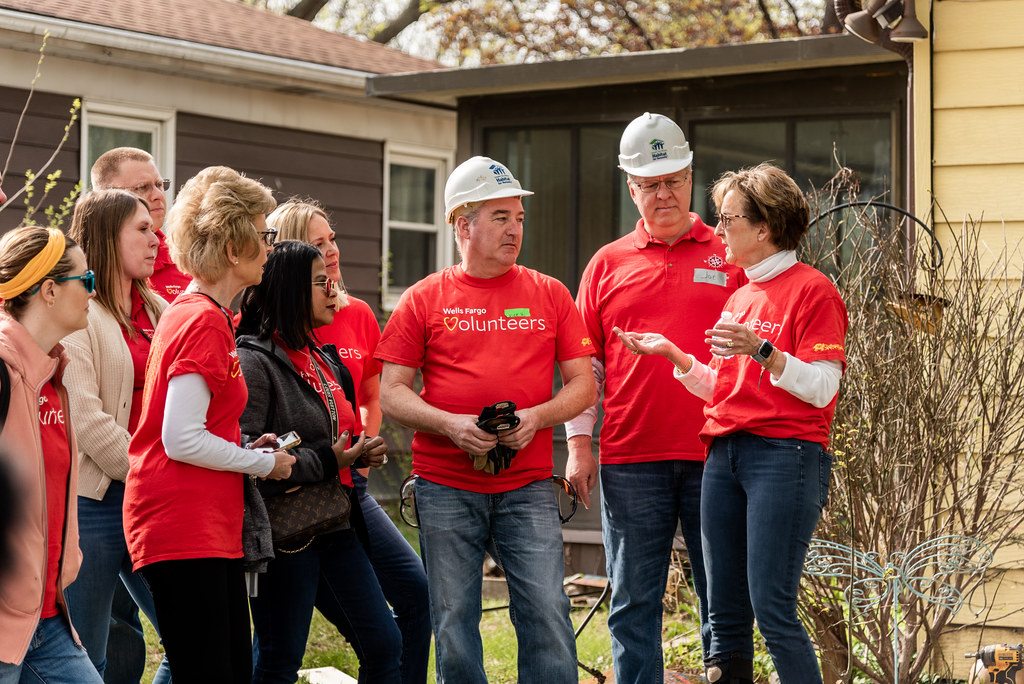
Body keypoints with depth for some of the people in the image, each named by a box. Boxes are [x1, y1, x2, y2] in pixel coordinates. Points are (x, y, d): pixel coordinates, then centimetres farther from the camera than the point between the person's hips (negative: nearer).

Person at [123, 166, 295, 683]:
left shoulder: (188, 312, 17)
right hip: (183, 529, -10)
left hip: (211, 529, 10)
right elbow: (182, 441, -19)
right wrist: (263, 463, -6)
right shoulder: (205, 321, -14)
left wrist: (248, 448, 9)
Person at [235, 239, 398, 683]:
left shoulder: (324, 360, 17)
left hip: (334, 527, 9)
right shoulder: (254, 361, -12)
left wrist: (361, 451, 8)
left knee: (384, 646, 7)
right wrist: (325, 462, -19)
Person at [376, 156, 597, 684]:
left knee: (546, 614, -6)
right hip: (446, 488, 0)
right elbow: (392, 393, 2)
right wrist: (449, 424, -15)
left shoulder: (549, 294, 9)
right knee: (454, 623, 3)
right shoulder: (425, 299, 5)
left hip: (528, 487, 1)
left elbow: (583, 385, 8)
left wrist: (536, 416, -11)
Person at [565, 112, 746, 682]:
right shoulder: (608, 264, 12)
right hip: (631, 459, 1)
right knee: (634, 605, 4)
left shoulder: (730, 257, 8)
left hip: (713, 455, -1)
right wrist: (579, 442, 3)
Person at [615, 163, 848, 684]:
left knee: (773, 611, -12)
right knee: (726, 615, 7)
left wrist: (762, 350, -23)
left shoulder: (812, 290, -4)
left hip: (785, 453, -8)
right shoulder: (739, 297, 21)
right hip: (724, 455, 8)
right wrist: (671, 354, 12)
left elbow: (821, 387, -12)